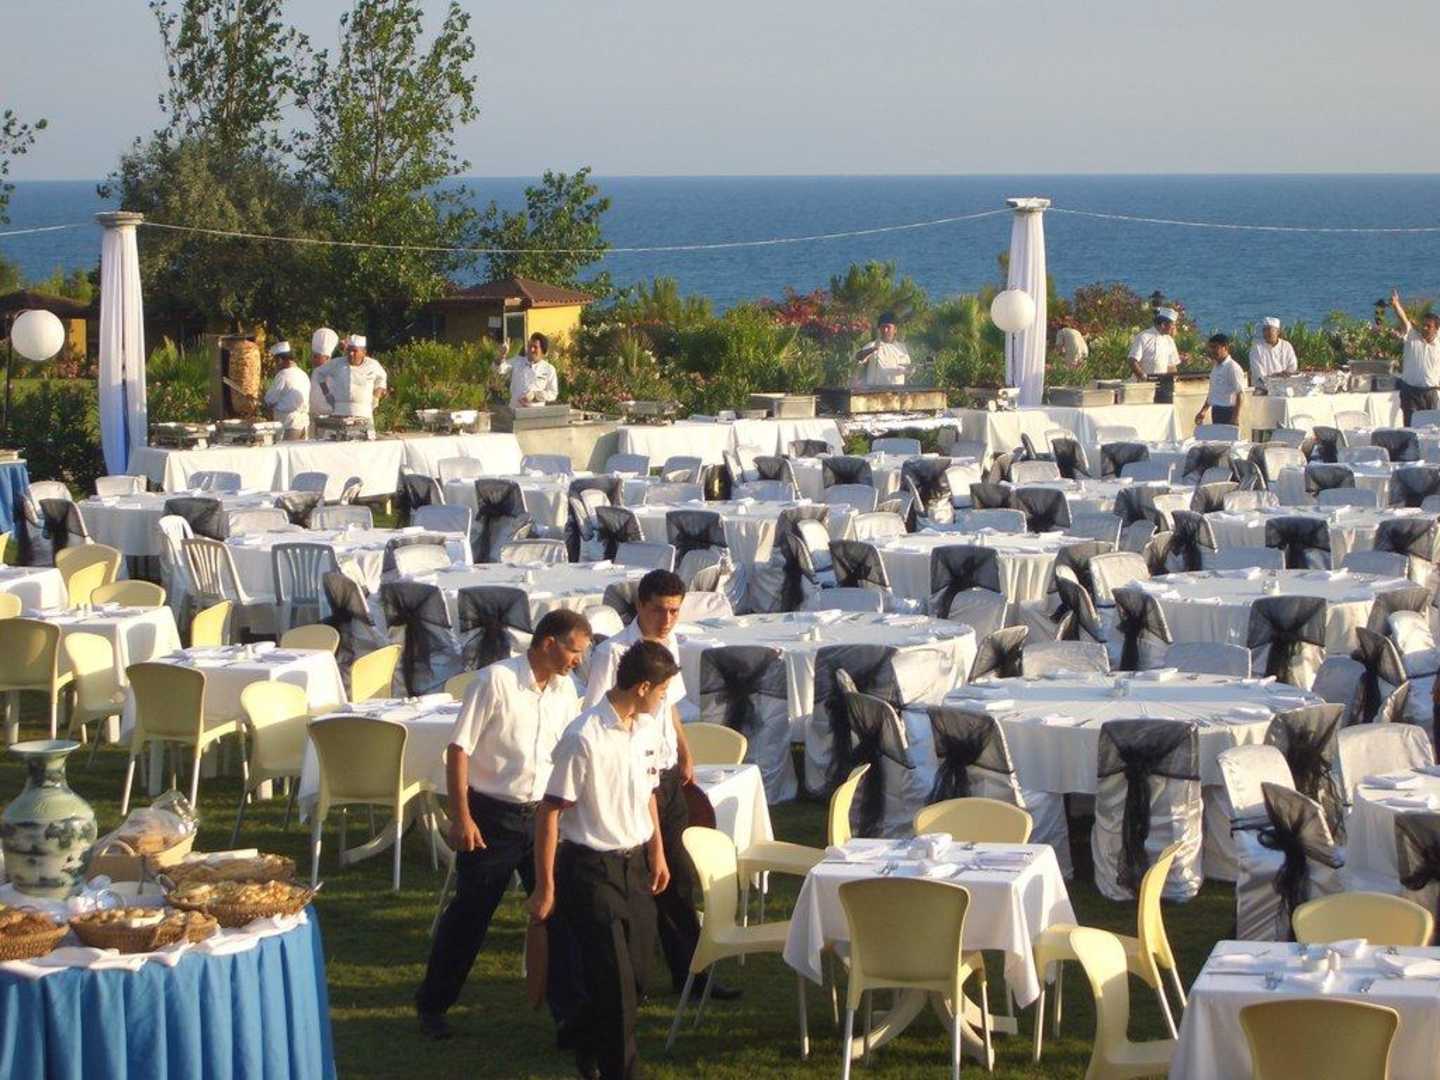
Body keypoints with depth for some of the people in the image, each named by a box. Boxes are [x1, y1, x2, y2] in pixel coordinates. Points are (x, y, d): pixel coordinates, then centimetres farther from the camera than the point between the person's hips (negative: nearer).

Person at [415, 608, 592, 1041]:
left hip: (542, 815, 5)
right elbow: (458, 750, -14)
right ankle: (433, 1004, 20)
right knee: (470, 912, 4)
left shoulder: (565, 689, 4)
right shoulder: (495, 681, -15)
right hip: (492, 817, -5)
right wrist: (461, 818, -17)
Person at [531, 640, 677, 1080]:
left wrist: (657, 853, 20)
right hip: (591, 869, -7)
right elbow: (550, 812, -16)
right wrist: (545, 888, -14)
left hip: (635, 864, 7)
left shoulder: (645, 728, 3)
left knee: (636, 974, 13)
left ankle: (590, 1044, 36)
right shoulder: (584, 739, -21)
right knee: (614, 978, -5)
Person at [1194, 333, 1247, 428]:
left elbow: (1239, 394, -16)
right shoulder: (1215, 367, 14)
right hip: (1216, 411, 9)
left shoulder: (1233, 368, -13)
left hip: (1227, 412, -9)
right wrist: (1203, 411, 22)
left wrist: (1235, 417, -22)